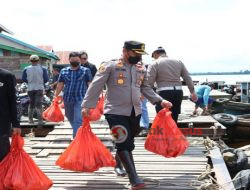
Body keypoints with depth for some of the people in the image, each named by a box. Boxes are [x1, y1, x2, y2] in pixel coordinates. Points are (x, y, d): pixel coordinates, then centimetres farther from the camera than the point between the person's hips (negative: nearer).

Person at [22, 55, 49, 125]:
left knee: (31, 104, 17)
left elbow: (23, 79, 1)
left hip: (30, 88, 2)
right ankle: (40, 120, -4)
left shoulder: (26, 69, -4)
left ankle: (30, 119, 24)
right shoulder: (42, 69, -7)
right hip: (39, 88, -2)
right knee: (39, 104, 0)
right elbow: (46, 79, -5)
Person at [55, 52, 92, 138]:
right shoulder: (64, 71, 10)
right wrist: (56, 97, 9)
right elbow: (60, 85, 13)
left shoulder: (86, 70, 3)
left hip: (80, 99, -4)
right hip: (67, 99, 4)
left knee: (78, 120, -13)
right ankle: (78, 134, 38)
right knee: (71, 119, 16)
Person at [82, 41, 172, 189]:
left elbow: (146, 88, 18)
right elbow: (96, 86, -8)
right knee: (124, 144, -10)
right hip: (116, 112, -6)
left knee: (127, 143, 17)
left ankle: (118, 163, 42)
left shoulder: (141, 69, 8)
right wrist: (87, 105, -11)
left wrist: (160, 101, 7)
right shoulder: (110, 66, -9)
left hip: (135, 112, 6)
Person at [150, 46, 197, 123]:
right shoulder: (178, 62, 16)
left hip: (164, 93, -5)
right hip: (178, 92, 5)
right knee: (174, 119, 14)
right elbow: (188, 78, 15)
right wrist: (192, 91, 20)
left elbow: (149, 82, -10)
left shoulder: (154, 64, 0)